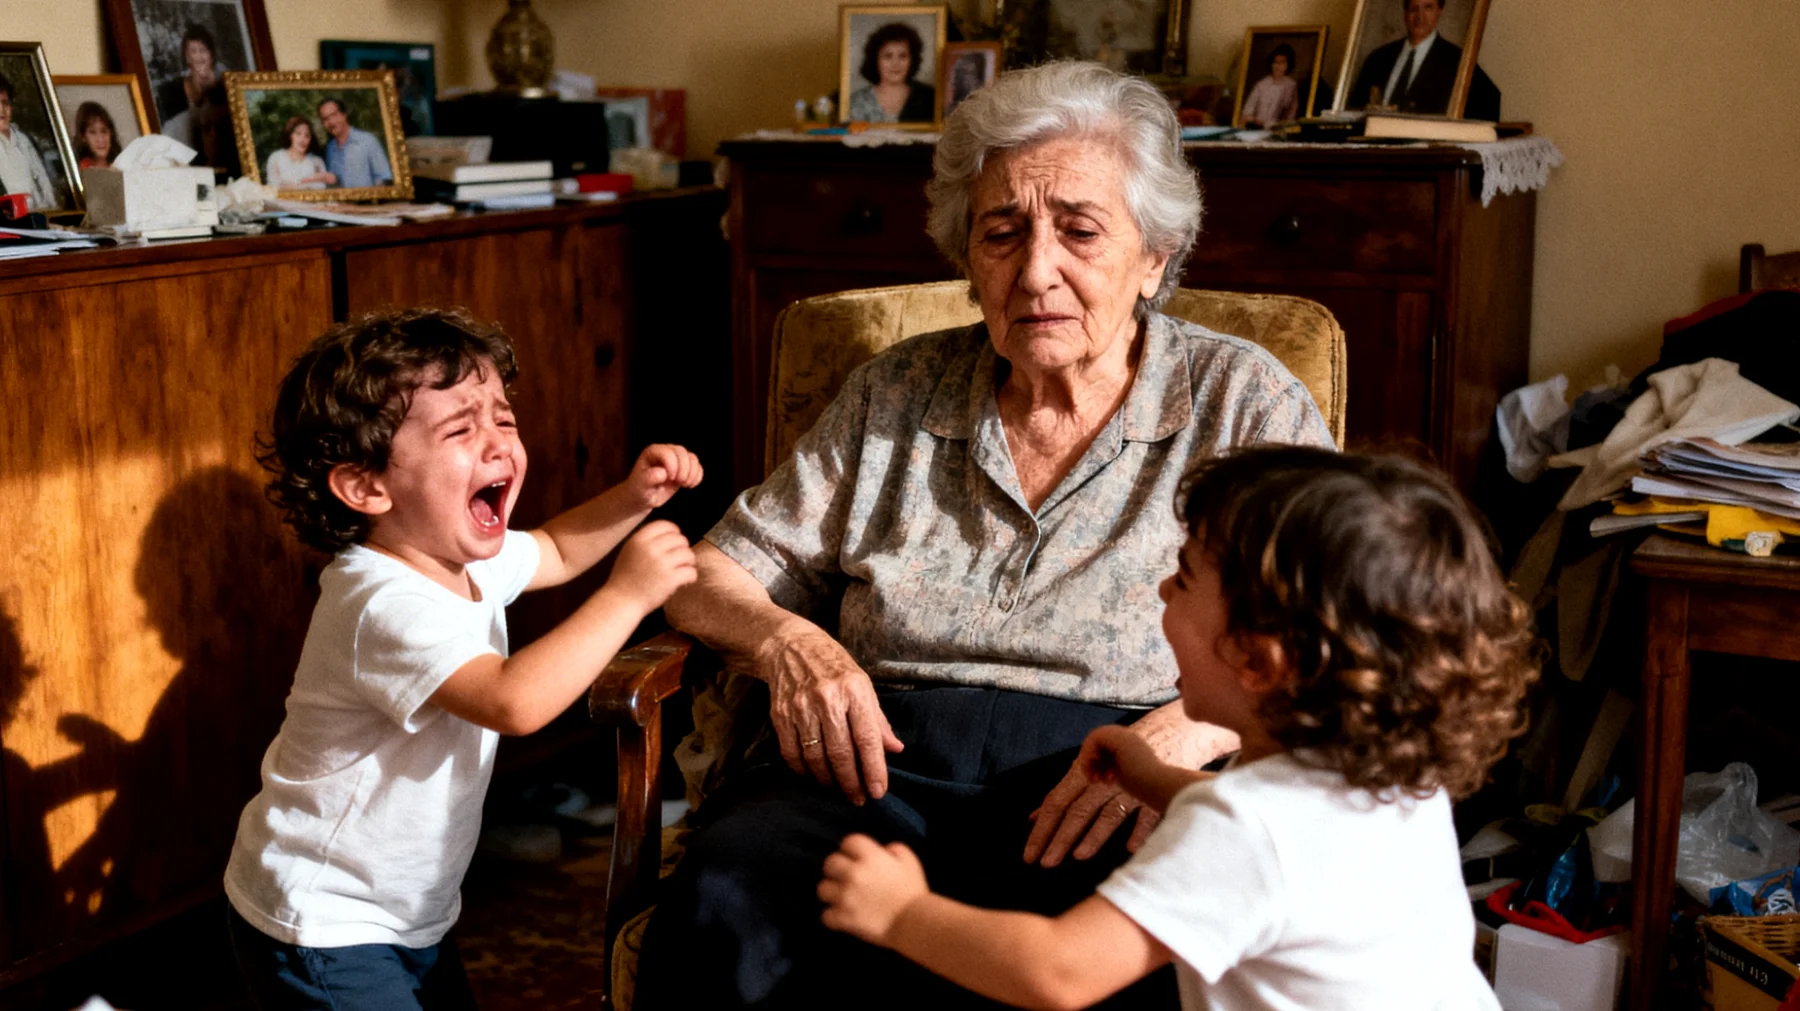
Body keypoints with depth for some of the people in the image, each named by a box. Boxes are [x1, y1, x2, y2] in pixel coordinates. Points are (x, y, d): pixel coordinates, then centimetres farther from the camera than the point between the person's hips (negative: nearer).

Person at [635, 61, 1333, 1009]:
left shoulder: (1246, 404, 10)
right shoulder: (894, 393, 18)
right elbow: (715, 573, 20)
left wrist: (1191, 728, -17)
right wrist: (783, 639, -4)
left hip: (1103, 806, -1)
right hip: (876, 767, 2)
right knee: (719, 918, -33)